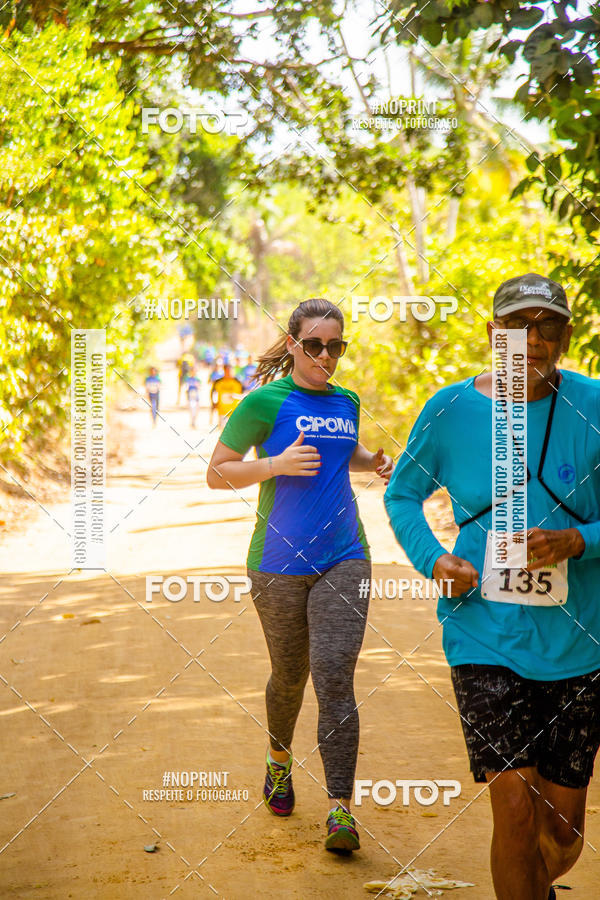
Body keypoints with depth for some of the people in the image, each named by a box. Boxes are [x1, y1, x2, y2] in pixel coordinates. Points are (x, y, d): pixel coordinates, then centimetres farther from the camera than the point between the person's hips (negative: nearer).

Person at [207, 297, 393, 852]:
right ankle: (279, 758, 43)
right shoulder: (265, 402, -5)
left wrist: (374, 463, 10)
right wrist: (278, 464, -18)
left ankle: (340, 808, -11)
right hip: (279, 559, -2)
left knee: (334, 677, -11)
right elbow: (217, 473, -4)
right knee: (289, 675, 13)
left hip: (343, 558, 2)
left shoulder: (346, 403, 10)